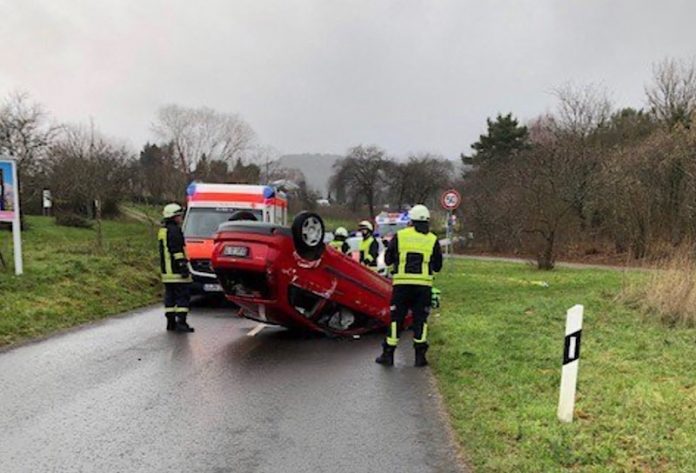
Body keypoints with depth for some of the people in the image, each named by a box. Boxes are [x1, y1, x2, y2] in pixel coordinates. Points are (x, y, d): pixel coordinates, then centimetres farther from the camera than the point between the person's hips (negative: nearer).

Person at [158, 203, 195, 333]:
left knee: (170, 295, 12)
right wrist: (183, 266, -19)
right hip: (176, 271, -10)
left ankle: (171, 322, 15)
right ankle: (181, 322, -10)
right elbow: (177, 250, -19)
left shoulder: (162, 230, 20)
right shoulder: (174, 230, -12)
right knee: (183, 296, -7)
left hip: (166, 271, 10)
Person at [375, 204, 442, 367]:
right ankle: (420, 356, 9)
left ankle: (388, 354, 10)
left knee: (396, 317, 6)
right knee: (420, 319, 8)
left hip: (402, 283, 0)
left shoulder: (400, 235, 3)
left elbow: (387, 259, 8)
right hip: (424, 285, 1)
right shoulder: (433, 239, 5)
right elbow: (438, 266, 11)